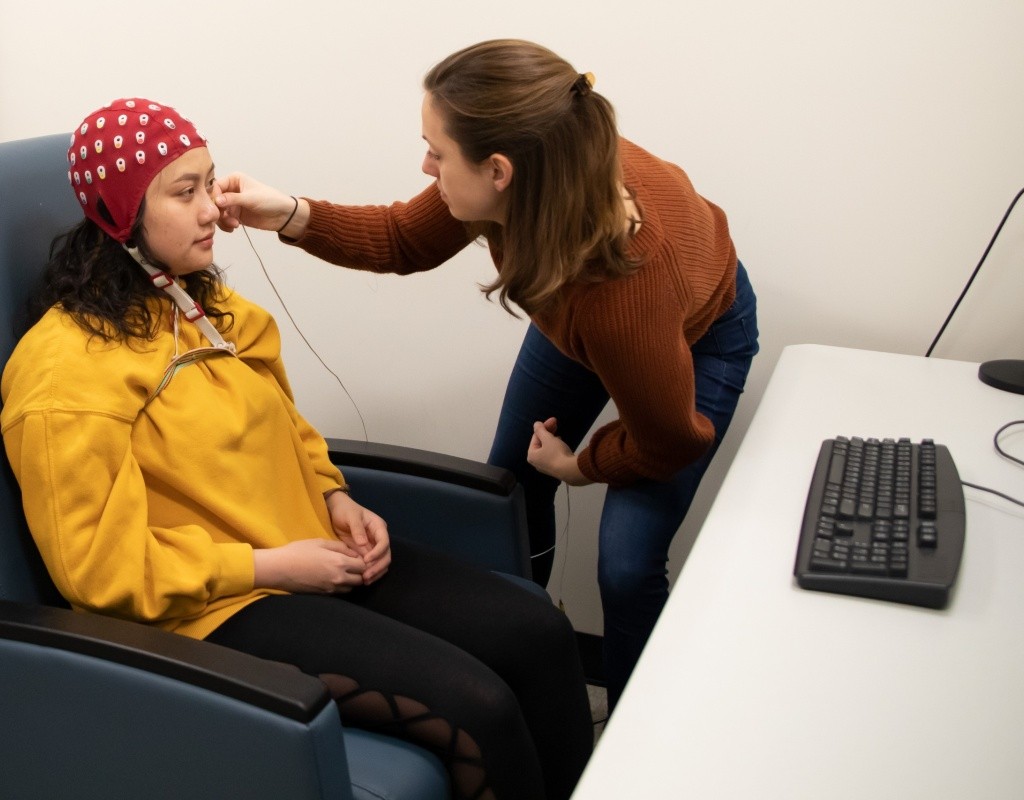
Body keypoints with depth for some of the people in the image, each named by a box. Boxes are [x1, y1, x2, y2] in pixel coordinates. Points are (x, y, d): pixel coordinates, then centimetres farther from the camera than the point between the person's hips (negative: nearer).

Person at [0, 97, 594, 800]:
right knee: (476, 707, -22)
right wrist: (270, 565, -17)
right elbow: (97, 563, -16)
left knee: (540, 634, -6)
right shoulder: (64, 372, -14)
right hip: (217, 611, -8)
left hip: (318, 552, 8)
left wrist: (337, 499, 3)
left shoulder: (207, 306, 11)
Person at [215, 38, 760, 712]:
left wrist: (578, 466, -10)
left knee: (628, 564, -12)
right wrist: (292, 216, -24)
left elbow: (671, 440, -28)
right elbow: (405, 241, -11)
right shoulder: (535, 182, -32)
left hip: (701, 334, -6)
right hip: (575, 311, 6)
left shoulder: (623, 290, -47)